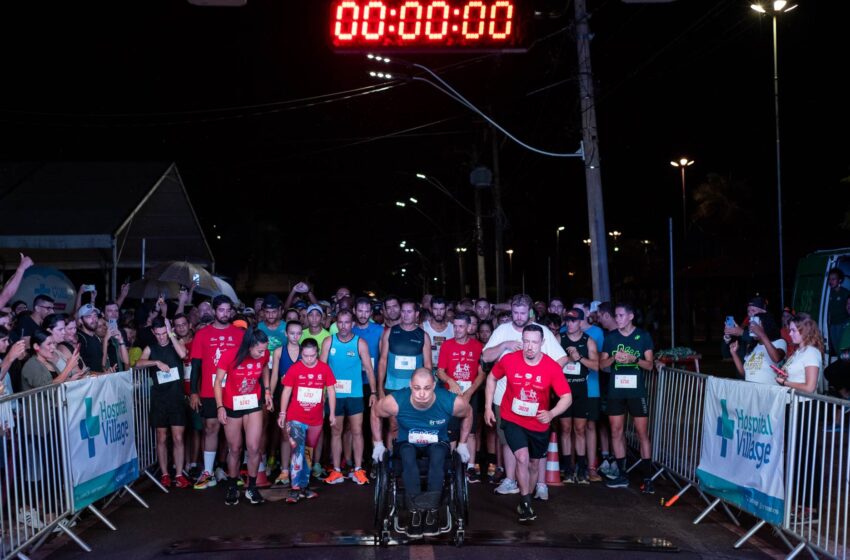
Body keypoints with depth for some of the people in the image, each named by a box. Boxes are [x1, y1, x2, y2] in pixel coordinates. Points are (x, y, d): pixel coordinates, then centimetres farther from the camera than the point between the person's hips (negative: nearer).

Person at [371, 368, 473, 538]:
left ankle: (432, 511, -30)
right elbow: (375, 413, -6)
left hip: (438, 443, 0)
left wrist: (462, 444, 1)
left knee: (437, 455, -35)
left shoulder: (452, 402, -28)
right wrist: (378, 444, -2)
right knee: (408, 456, -35)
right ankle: (415, 511, -30)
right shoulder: (395, 402, -29)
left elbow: (468, 413, -3)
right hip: (408, 443, 0)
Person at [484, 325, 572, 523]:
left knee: (534, 464, 16)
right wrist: (488, 407, -1)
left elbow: (567, 397, -19)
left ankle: (525, 502, 40)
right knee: (522, 458, -20)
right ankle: (526, 503, -1)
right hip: (512, 420, -2)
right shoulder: (509, 359, -18)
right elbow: (492, 378, 1)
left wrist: (551, 413, -37)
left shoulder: (552, 367, -21)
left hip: (538, 424, 2)